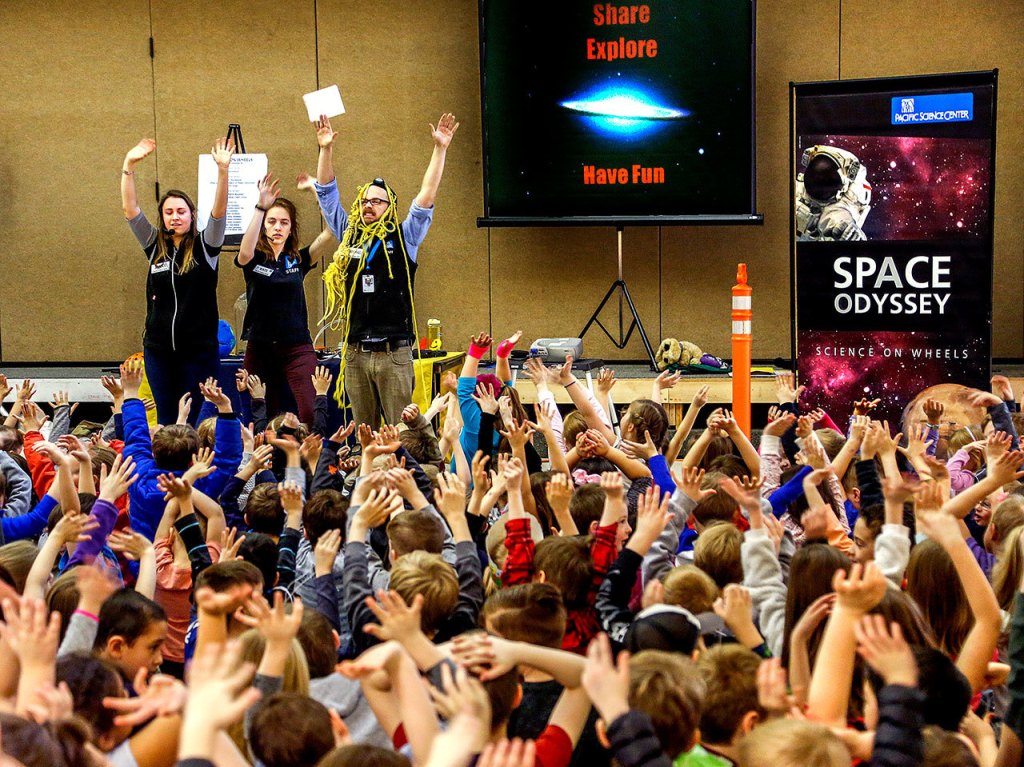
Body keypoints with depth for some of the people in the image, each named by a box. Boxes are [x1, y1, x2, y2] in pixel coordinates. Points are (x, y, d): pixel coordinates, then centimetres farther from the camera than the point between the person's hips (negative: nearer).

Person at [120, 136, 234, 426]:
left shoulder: (204, 246, 1)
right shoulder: (155, 246, 7)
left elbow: (219, 211, -14)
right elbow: (130, 209, 0)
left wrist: (223, 169, -27)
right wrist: (129, 166, -11)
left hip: (199, 348, -3)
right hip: (159, 348, 3)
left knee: (193, 421, 0)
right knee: (165, 420, 6)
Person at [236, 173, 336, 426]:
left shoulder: (299, 260, 5)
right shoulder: (254, 259, 1)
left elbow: (328, 234, -10)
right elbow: (245, 252, -24)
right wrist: (260, 206, -33)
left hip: (297, 348, 0)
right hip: (260, 348, 0)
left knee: (311, 414, -16)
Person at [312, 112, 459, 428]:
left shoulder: (404, 238, 4)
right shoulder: (348, 236, 12)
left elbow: (426, 197, -2)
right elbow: (327, 193, 13)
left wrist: (440, 148, -7)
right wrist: (326, 149, 5)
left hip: (394, 353, -3)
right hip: (355, 353, 3)